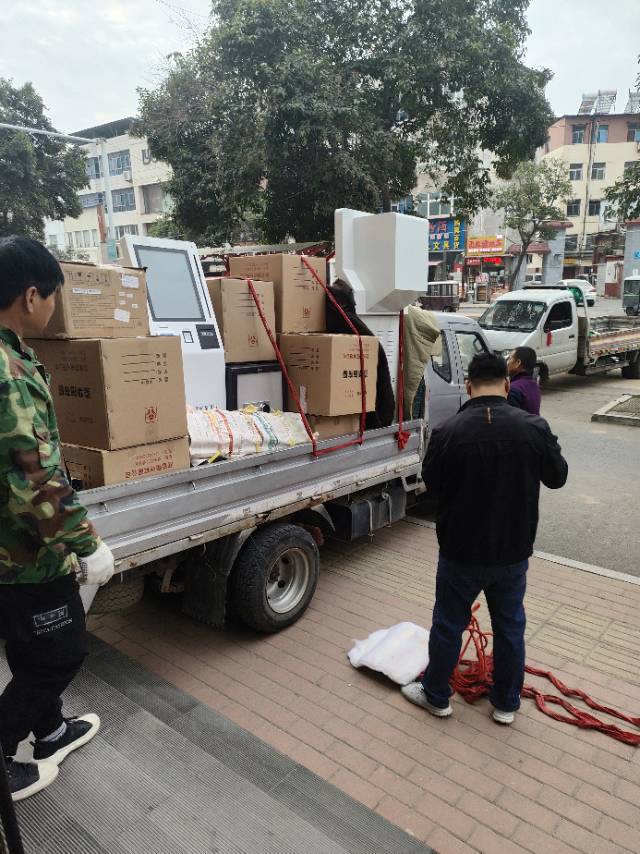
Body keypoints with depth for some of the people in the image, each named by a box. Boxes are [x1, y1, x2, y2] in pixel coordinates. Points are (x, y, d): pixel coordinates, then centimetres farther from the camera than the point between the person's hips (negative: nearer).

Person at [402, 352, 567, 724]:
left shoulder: (448, 433, -19)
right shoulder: (534, 427, -13)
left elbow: (433, 485, -4)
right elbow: (557, 477, 3)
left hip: (462, 551, -2)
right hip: (514, 552, 2)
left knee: (448, 625, 16)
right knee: (510, 627, 20)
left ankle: (436, 696, 34)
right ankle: (507, 704, 37)